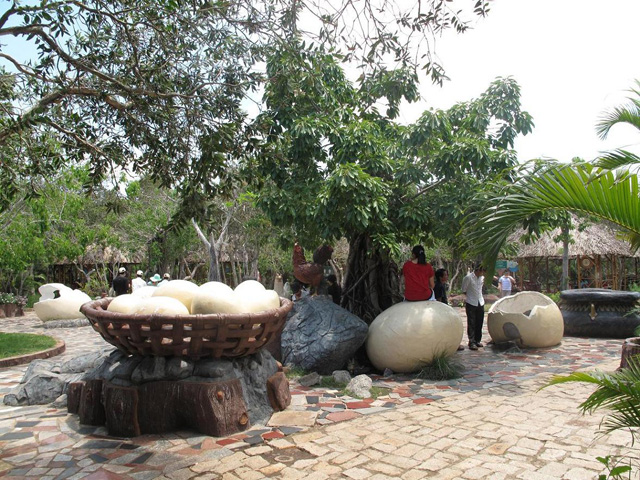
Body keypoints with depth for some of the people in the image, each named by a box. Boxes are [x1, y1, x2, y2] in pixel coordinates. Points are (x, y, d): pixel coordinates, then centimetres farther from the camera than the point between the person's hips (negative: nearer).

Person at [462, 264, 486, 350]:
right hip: (471, 304, -6)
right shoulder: (468, 278, -14)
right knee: (471, 324, -2)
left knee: (479, 323, 11)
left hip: (480, 303, 6)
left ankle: (477, 341, 23)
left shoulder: (482, 277, 5)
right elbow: (463, 291, -5)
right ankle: (472, 342, 2)